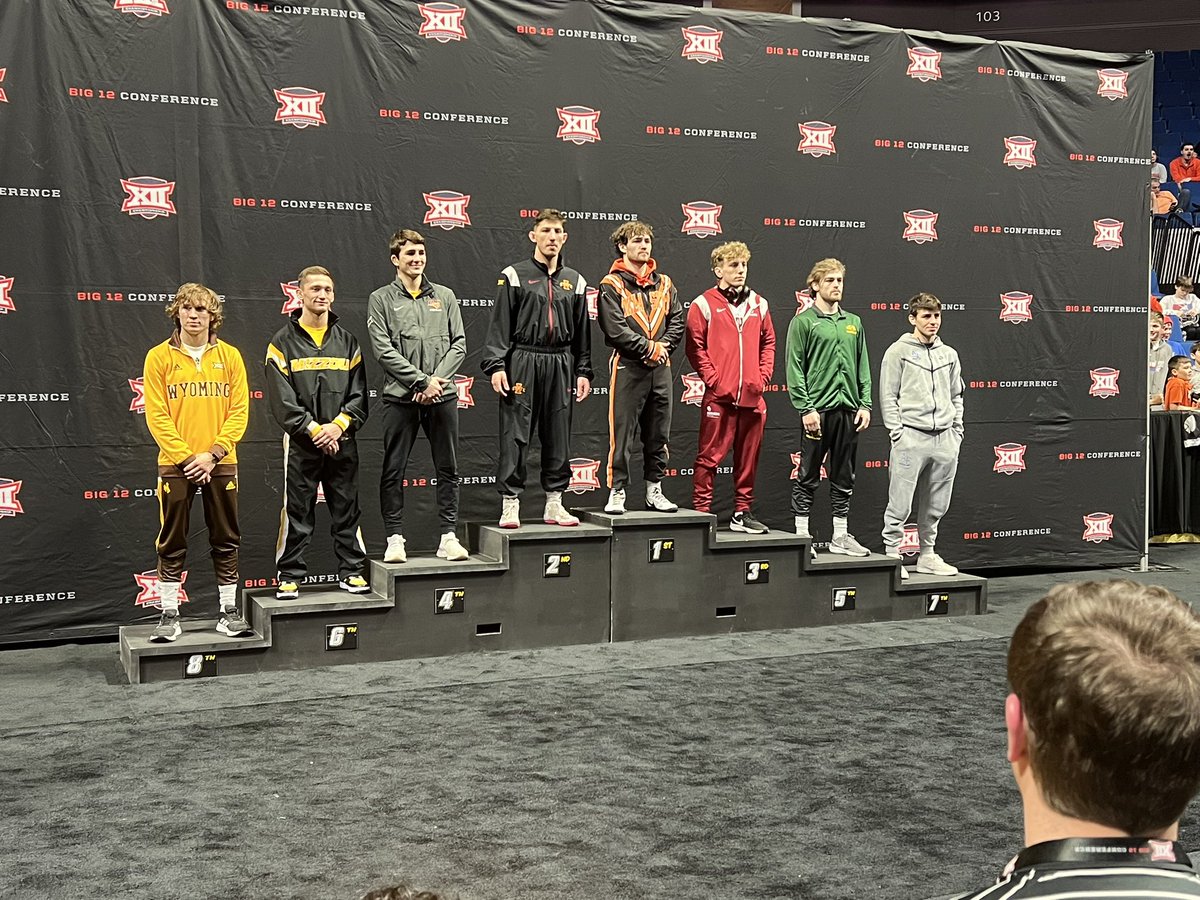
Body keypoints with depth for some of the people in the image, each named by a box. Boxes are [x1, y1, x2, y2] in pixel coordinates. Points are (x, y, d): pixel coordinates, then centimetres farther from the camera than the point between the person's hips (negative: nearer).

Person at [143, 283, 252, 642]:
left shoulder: (229, 356, 4)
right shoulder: (159, 357, 0)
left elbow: (239, 410, 0)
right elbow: (156, 415, -5)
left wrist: (213, 454, -11)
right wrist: (186, 457, -13)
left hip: (220, 464, 2)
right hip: (175, 464, -1)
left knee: (226, 540, 7)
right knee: (172, 543, 3)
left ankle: (229, 612, 15)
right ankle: (169, 615, 10)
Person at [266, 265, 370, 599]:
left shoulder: (347, 341, 11)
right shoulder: (283, 342, 2)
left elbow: (359, 392, 4)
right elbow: (282, 398, -7)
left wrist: (338, 426, -10)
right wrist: (313, 429, -14)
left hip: (342, 441, 3)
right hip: (300, 443, -2)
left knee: (347, 509, 7)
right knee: (297, 512, 1)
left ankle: (351, 571, 16)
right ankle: (290, 576, 9)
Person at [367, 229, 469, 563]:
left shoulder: (444, 296, 12)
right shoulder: (381, 299, 3)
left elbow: (459, 344, 6)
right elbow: (383, 350, -7)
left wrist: (437, 380, -9)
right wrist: (422, 381, -13)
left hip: (442, 395, 3)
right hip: (400, 397, -2)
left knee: (448, 469, 5)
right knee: (394, 471, 1)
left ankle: (449, 537, 12)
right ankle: (395, 538, 10)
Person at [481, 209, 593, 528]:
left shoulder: (575, 281, 13)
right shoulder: (514, 276, 1)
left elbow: (582, 331, 15)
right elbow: (499, 324, -3)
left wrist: (583, 371, 10)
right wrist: (496, 365, -12)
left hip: (561, 365, 4)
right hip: (523, 362, -4)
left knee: (558, 438, 7)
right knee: (514, 436, -4)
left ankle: (554, 504, 16)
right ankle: (510, 504, 2)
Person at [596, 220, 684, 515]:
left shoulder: (664, 284, 15)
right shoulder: (611, 285, -2)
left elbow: (678, 321, 9)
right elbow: (615, 328, -12)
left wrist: (663, 346, -8)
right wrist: (650, 348, -12)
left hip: (660, 368, 5)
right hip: (628, 367, -5)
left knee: (658, 434, 9)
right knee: (621, 434, -5)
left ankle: (654, 490, 19)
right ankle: (617, 492, 2)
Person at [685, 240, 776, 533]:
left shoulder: (758, 304, 13)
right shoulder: (704, 305, -2)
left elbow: (768, 342, 18)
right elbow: (695, 347, -4)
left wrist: (763, 376, 5)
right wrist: (713, 380, -10)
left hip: (752, 396, 5)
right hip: (719, 396, -5)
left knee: (748, 457, 11)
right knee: (709, 457, -3)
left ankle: (742, 513, 21)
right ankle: (701, 513, 4)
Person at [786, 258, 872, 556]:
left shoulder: (853, 323, 15)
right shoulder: (803, 322, -2)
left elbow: (863, 367, 15)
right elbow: (794, 368, -7)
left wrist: (865, 404, 5)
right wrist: (805, 408, -14)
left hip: (849, 410, 5)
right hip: (818, 409, -5)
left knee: (844, 478, 10)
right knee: (808, 476, 1)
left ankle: (841, 536, 17)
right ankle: (802, 534, 7)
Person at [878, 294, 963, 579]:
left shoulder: (949, 354, 16)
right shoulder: (898, 351, 0)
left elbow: (956, 397, 21)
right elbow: (888, 396, -3)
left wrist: (957, 432, 11)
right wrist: (898, 433, -10)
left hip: (945, 439, 5)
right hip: (911, 437, -5)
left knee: (936, 506, 10)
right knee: (900, 504, -5)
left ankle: (928, 556, 20)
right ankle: (892, 556, 2)